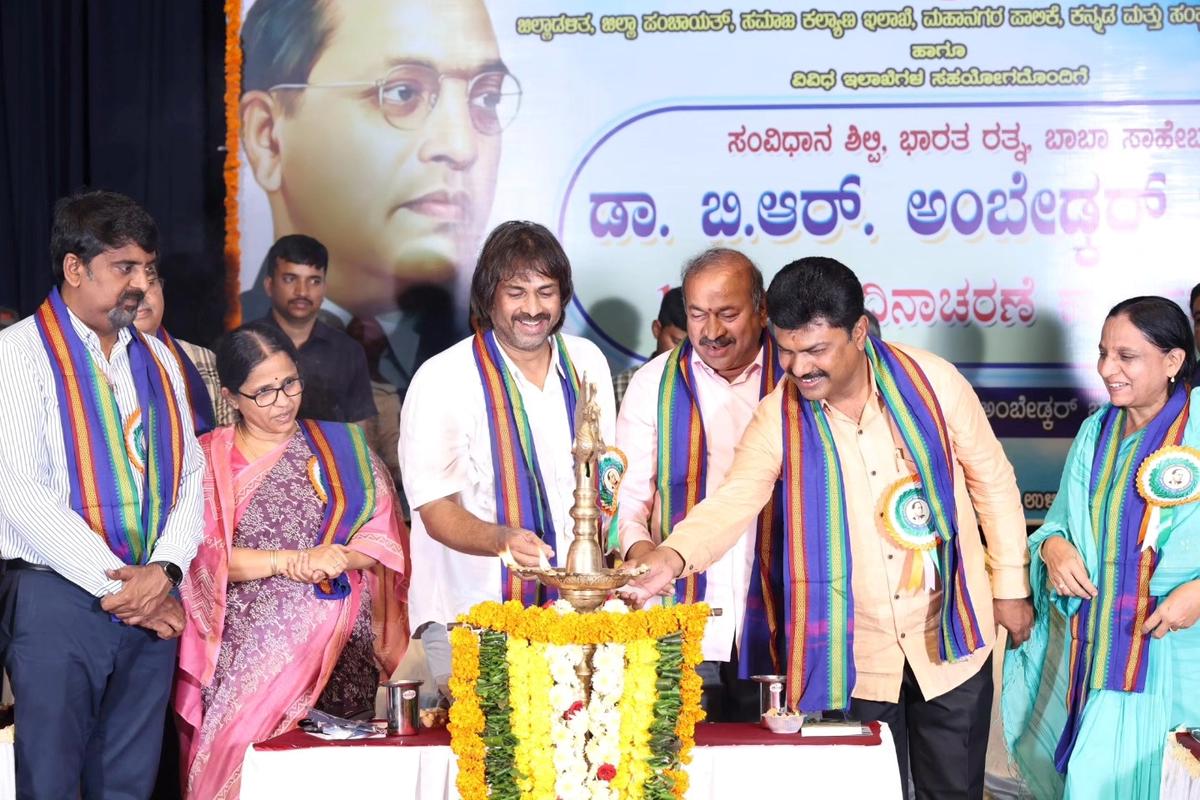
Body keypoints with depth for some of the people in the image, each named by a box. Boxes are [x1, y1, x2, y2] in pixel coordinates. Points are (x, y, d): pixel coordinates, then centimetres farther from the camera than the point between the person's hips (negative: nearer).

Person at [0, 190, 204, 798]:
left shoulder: (157, 360, 14)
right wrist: (116, 586, -14)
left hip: (152, 603, 5)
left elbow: (190, 473, 9)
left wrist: (165, 568, -9)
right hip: (57, 599, -5)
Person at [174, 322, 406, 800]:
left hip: (338, 646, 1)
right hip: (248, 647, -1)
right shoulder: (208, 459, 6)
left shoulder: (342, 446, 11)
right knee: (240, 747, -10)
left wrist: (341, 558, -14)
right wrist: (291, 561, -13)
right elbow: (205, 555, -4)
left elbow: (382, 536, 6)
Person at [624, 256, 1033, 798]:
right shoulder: (777, 417, -9)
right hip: (852, 660, 0)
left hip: (950, 641, 0)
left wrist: (1010, 585, 4)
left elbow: (991, 479, 0)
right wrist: (674, 555, -39)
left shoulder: (930, 381, -11)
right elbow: (732, 503, -19)